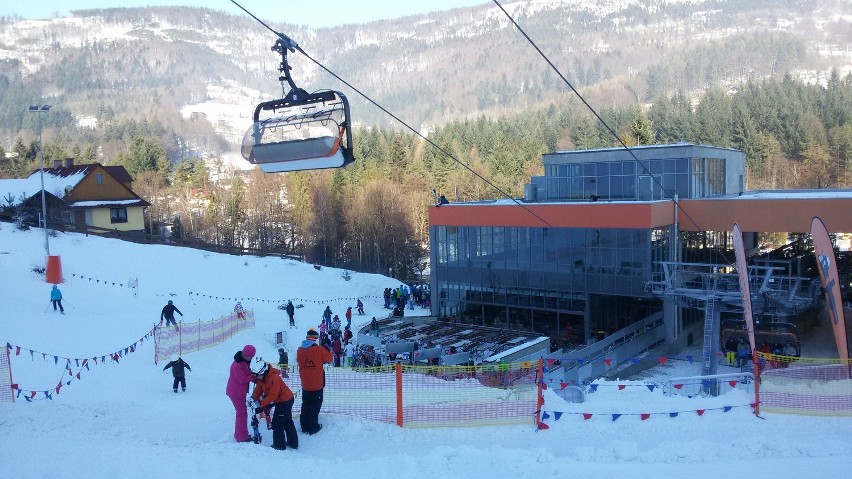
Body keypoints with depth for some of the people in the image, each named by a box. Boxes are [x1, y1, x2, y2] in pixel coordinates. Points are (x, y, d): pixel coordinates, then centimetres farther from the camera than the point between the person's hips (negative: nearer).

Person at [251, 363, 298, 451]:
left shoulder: (273, 378, -31)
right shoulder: (261, 378, -3)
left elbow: (272, 396, -32)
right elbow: (258, 390, 2)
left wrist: (261, 404, -30)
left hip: (285, 401, -10)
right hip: (280, 400, 10)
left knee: (277, 423, -3)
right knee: (287, 422, 20)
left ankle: (279, 445, 9)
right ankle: (293, 443, 33)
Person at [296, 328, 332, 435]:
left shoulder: (300, 350, -4)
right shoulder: (319, 350, -17)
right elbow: (329, 359, -4)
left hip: (305, 383, 4)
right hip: (317, 383, -4)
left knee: (305, 404, 18)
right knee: (315, 405, 7)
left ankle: (304, 426, 24)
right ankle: (313, 427, 8)